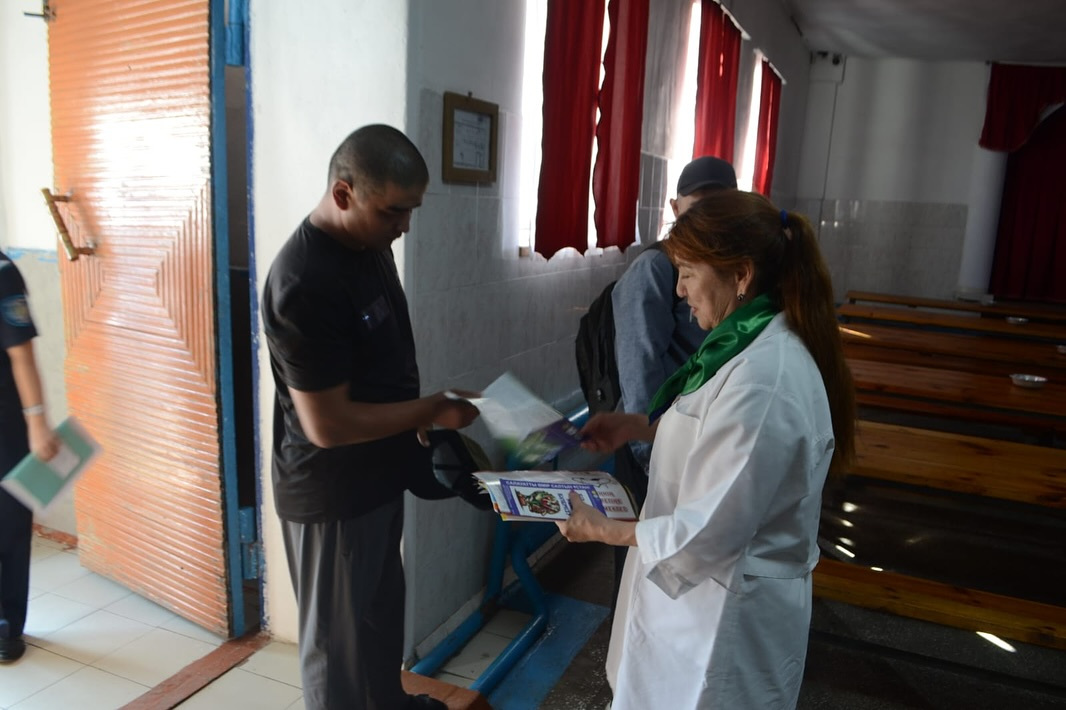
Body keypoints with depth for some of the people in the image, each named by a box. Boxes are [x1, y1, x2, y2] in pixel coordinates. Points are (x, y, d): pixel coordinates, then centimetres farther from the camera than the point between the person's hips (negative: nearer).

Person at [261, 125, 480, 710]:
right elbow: (328, 425, -27)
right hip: (331, 493, -9)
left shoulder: (370, 241, -1)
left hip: (378, 475, 9)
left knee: (383, 606, 28)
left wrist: (417, 421, 6)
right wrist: (432, 410, -19)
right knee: (337, 636, 13)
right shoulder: (306, 284, -29)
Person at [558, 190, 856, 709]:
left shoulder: (762, 378, -31)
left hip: (724, 614, -9)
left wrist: (604, 531, -15)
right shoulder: (759, 343, 0)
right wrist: (637, 427, 4)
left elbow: (710, 532, -27)